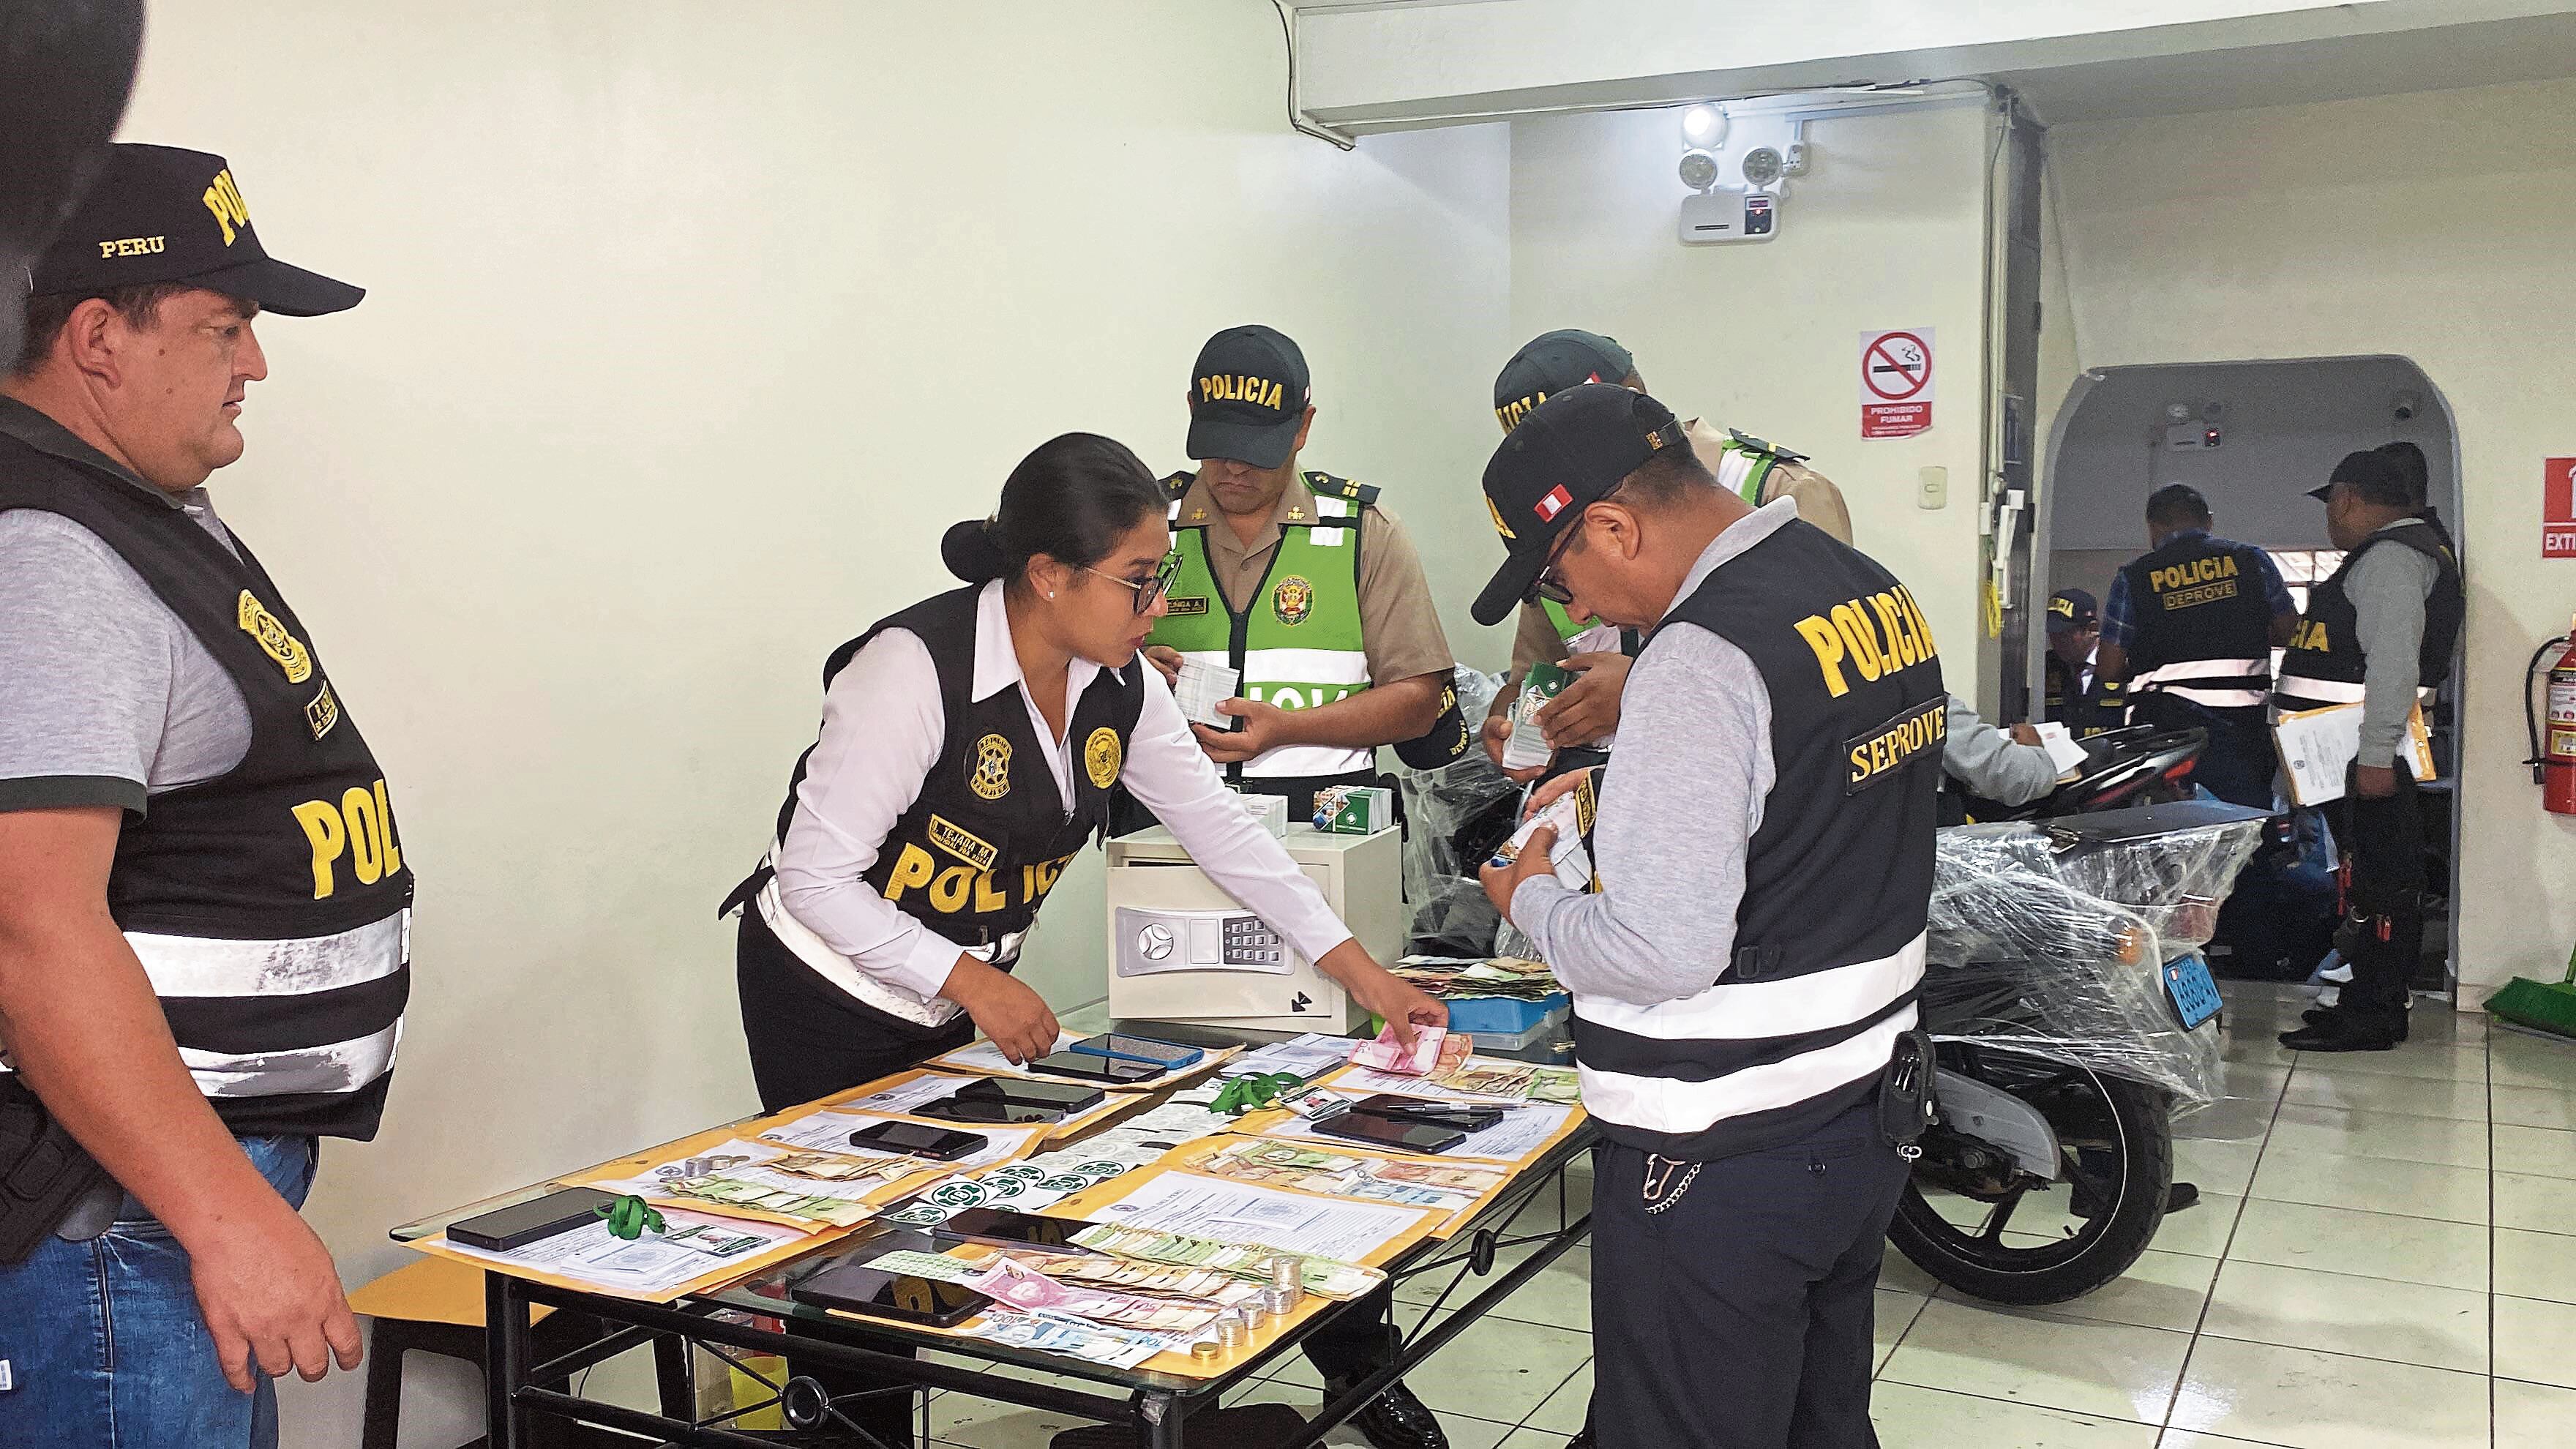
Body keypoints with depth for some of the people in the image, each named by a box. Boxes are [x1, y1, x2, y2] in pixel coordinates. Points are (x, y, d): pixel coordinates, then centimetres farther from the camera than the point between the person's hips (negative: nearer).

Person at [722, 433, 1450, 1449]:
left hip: (966, 996, 6)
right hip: (831, 997, -5)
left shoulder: (1119, 684, -8)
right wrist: (974, 983, -28)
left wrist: (1359, 970, -4)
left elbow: (1217, 826, -1)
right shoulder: (917, 669, -29)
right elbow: (816, 876, -25)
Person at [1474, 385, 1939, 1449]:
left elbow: (1661, 955, -27)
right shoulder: (1876, 592, 5)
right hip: (1860, 1121, 9)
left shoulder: (1702, 656, -24)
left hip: (1720, 1163, -9)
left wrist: (1529, 899, -9)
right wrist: (1625, 796, 14)